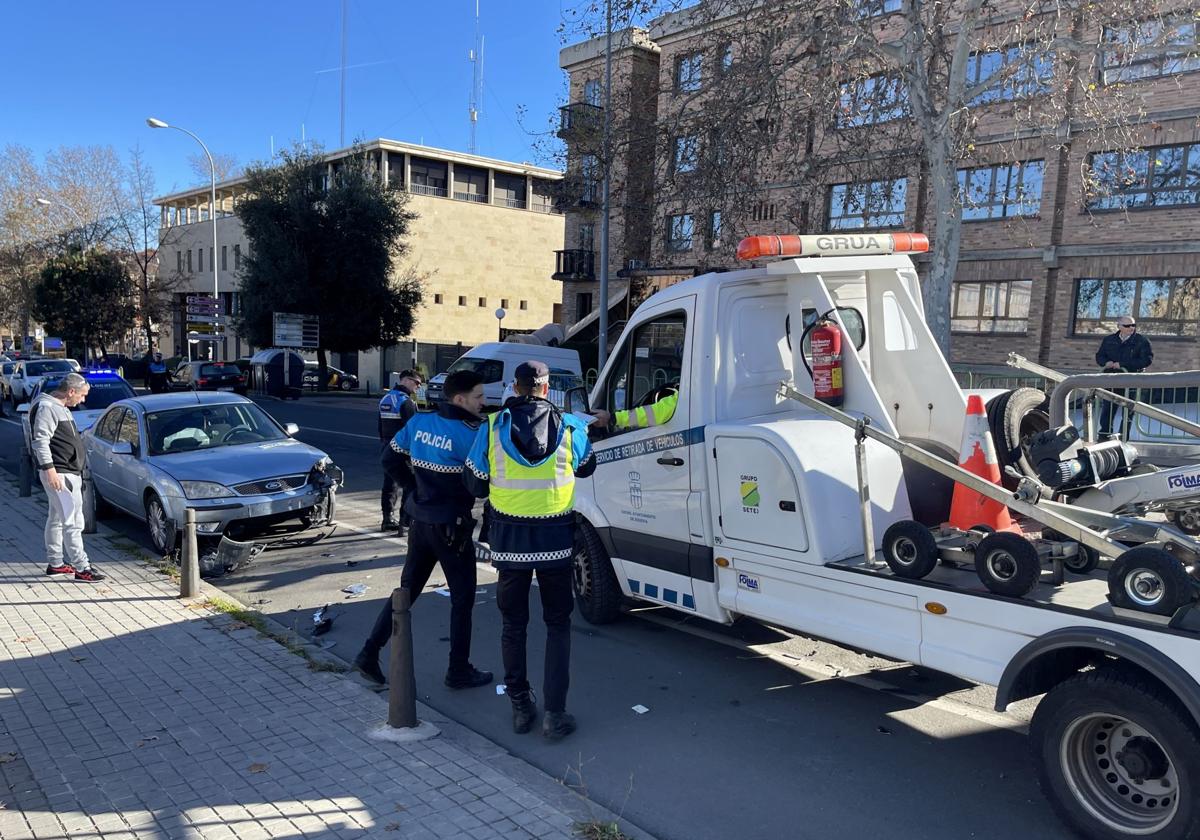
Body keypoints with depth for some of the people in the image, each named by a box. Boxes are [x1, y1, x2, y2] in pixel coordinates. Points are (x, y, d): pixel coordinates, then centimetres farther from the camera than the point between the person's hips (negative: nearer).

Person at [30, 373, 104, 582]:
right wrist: (49, 469, -25)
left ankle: (55, 563, 26)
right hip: (59, 474, -11)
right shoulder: (47, 407, -14)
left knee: (57, 519, 17)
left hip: (68, 472, 11)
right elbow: (40, 441, -21)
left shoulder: (60, 408, 18)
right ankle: (81, 568, -11)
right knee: (73, 521, -11)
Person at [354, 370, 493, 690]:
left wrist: (416, 488, 13)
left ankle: (370, 653, 19)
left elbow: (390, 459, 9)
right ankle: (459, 670, 17)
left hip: (420, 520, 7)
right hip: (452, 526, -6)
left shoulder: (419, 421, 2)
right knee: (462, 598, 8)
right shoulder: (468, 433, -19)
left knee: (407, 589, 18)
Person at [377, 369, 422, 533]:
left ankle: (388, 519, 22)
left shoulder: (385, 399, 14)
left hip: (386, 446, 9)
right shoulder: (406, 401, -16)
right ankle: (405, 522, -5)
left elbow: (380, 426, 19)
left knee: (389, 483, 15)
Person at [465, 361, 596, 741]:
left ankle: (521, 707, 23)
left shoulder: (493, 428, -5)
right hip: (556, 541, 0)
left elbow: (475, 484, 1)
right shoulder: (569, 426, -4)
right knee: (558, 624, 12)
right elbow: (586, 468, 13)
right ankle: (554, 713, 9)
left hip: (509, 541, 1)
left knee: (513, 625, 16)